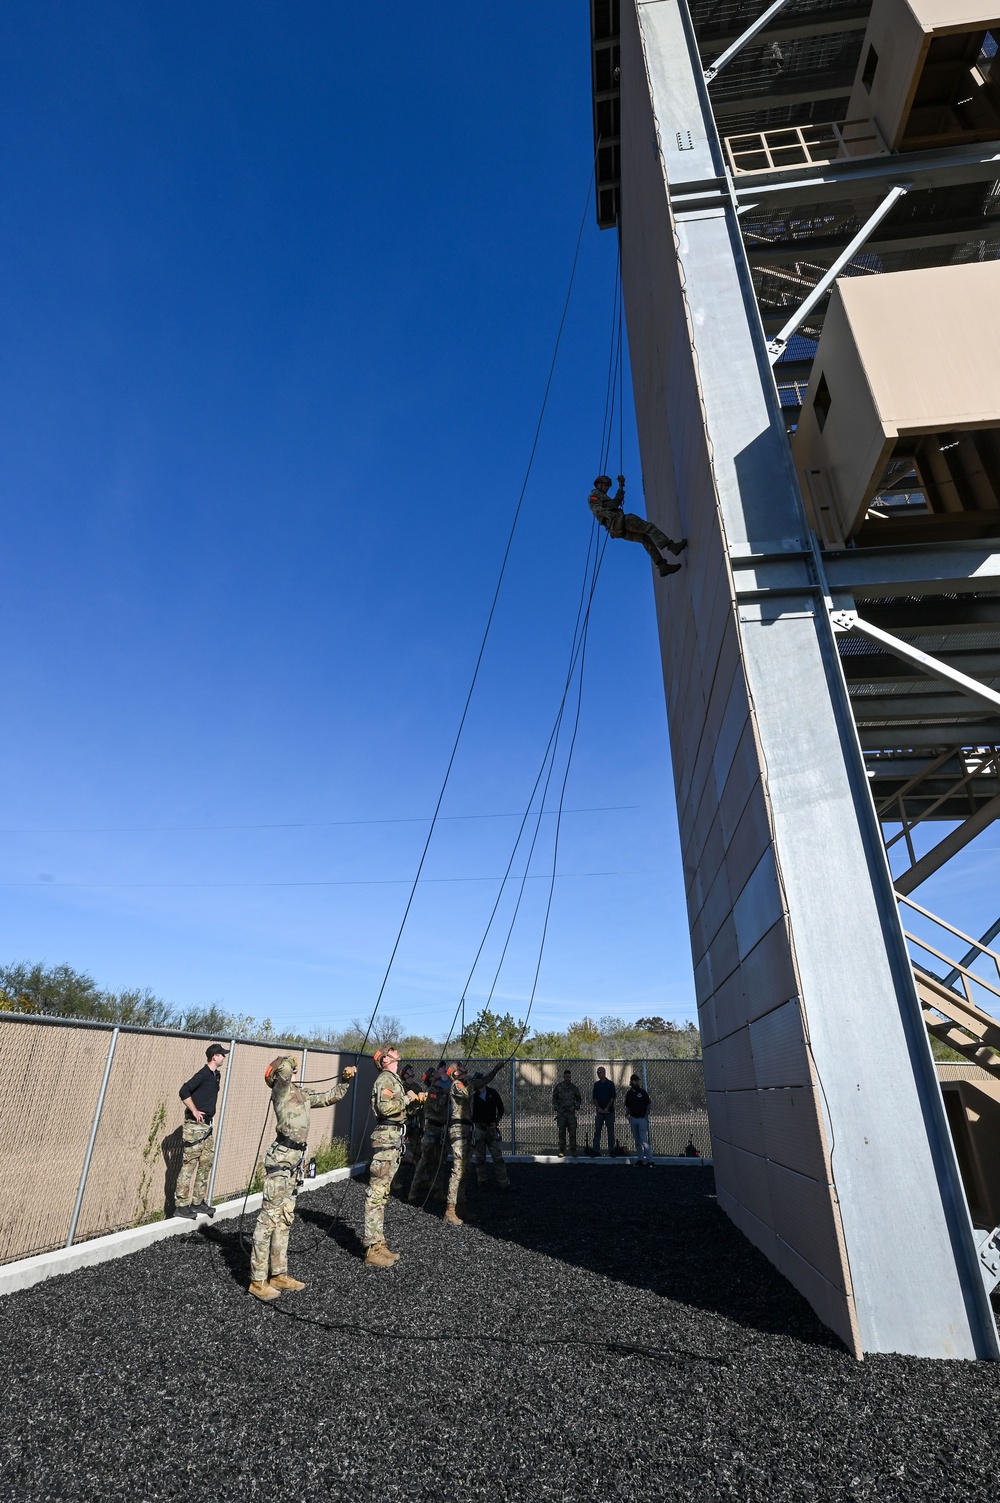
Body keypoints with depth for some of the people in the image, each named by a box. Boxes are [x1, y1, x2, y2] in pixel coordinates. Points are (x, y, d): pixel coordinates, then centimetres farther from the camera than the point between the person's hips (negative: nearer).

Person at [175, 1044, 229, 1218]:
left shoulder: (216, 1075, 10)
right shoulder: (203, 1074, -16)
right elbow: (183, 1092, -25)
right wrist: (195, 1112, -20)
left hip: (207, 1125, 9)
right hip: (195, 1125, -9)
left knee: (206, 1163, 11)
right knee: (189, 1164, -3)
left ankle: (198, 1202, 20)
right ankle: (181, 1205, 4)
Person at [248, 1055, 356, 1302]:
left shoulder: (302, 1094, 15)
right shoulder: (281, 1091, -8)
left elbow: (332, 1096, 21)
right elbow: (285, 1066, -29)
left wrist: (345, 1078, 7)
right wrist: (289, 1062, -8)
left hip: (295, 1158, 8)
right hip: (281, 1157, -8)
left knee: (285, 1219, 14)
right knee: (269, 1217, -4)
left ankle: (279, 1274, 23)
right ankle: (258, 1280, 3)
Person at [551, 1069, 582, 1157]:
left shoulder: (574, 1088, 7)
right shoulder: (558, 1087, 3)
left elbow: (579, 1099, 16)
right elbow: (554, 1099, 9)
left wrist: (576, 1107, 0)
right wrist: (556, 1108, -3)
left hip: (571, 1113, 1)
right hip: (561, 1114, -1)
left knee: (572, 1133, -2)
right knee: (562, 1133, 1)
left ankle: (573, 1152, 6)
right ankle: (562, 1151, 8)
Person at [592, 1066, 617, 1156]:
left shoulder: (610, 1083, 2)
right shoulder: (596, 1084, 9)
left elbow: (613, 1097, -3)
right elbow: (594, 1097, 6)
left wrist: (607, 1108, -11)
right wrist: (598, 1108, -7)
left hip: (609, 1111, -2)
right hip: (599, 1111, 2)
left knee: (610, 1131, 1)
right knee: (597, 1131, 1)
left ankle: (611, 1151, 7)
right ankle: (596, 1151, 5)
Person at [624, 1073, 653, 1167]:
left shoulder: (643, 1092, -3)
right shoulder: (628, 1093, 6)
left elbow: (648, 1105, 0)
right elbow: (627, 1106, 13)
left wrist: (646, 1116, -9)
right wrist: (628, 1115, 1)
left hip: (642, 1118, -4)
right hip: (633, 1119, 4)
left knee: (644, 1140, -10)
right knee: (637, 1141, 9)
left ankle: (649, 1160, -8)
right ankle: (639, 1159, 17)